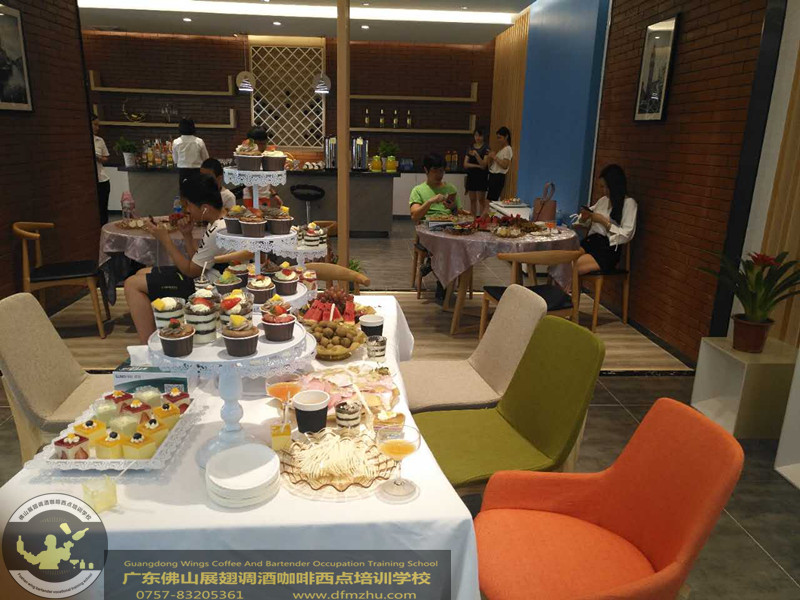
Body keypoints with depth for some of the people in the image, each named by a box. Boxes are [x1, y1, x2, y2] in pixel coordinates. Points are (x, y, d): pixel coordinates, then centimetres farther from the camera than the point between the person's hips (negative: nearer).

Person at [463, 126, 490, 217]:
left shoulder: (486, 148, -3)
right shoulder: (470, 148, 9)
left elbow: (483, 165, -12)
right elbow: (465, 164, 1)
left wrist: (476, 154, -24)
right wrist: (477, 166, -13)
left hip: (481, 176, -4)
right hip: (471, 176, 4)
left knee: (481, 199, -5)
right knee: (472, 200, 6)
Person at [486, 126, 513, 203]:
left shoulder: (507, 149, -8)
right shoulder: (500, 149, 19)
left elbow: (505, 165, -18)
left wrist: (495, 157, -15)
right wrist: (491, 157, 2)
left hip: (498, 177, -9)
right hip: (493, 176, 9)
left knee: (492, 200, -12)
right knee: (488, 200, 5)